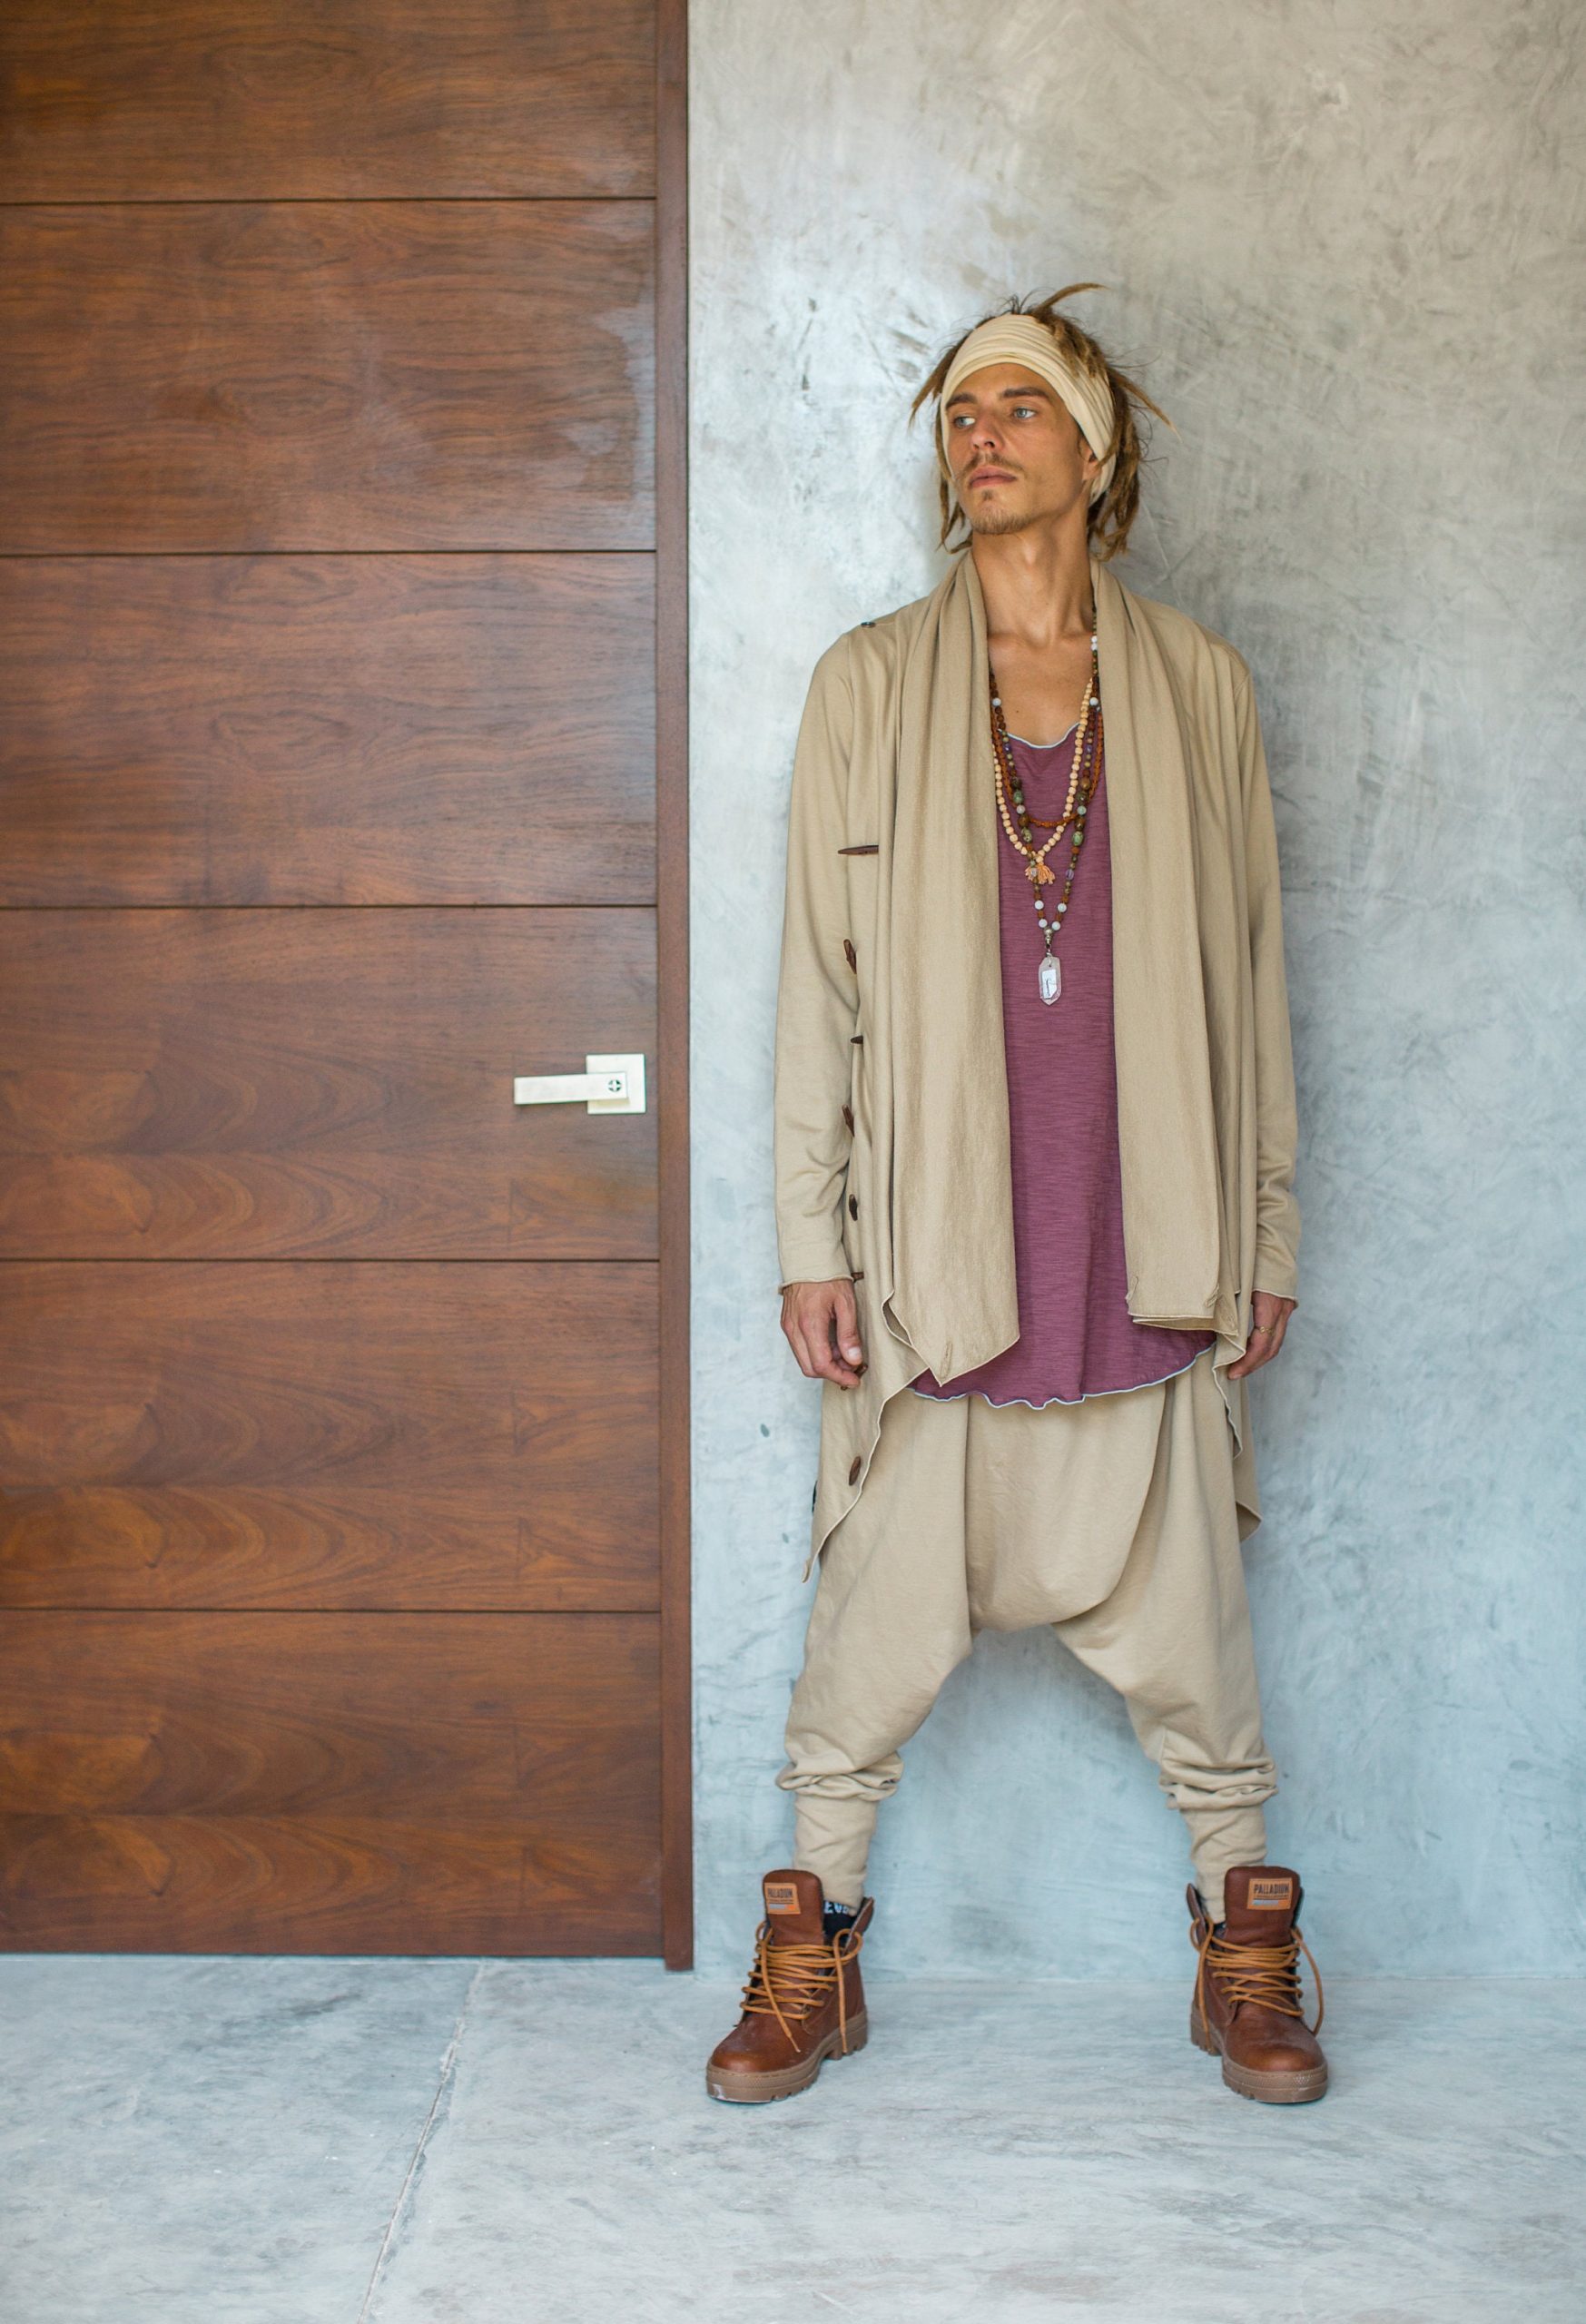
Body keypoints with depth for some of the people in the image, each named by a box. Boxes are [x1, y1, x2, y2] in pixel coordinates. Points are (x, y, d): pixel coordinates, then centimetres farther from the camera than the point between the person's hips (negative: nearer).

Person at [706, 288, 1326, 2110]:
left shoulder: (1197, 686, 7)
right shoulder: (869, 682, 5)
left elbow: (1247, 973, 9)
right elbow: (819, 976, 3)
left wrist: (1265, 1235, 7)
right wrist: (812, 1238, -1)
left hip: (1143, 1254, 1)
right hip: (928, 1245, 0)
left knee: (1183, 1627, 7)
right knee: (875, 1621, 6)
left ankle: (1245, 1951, 26)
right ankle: (811, 1951, 23)